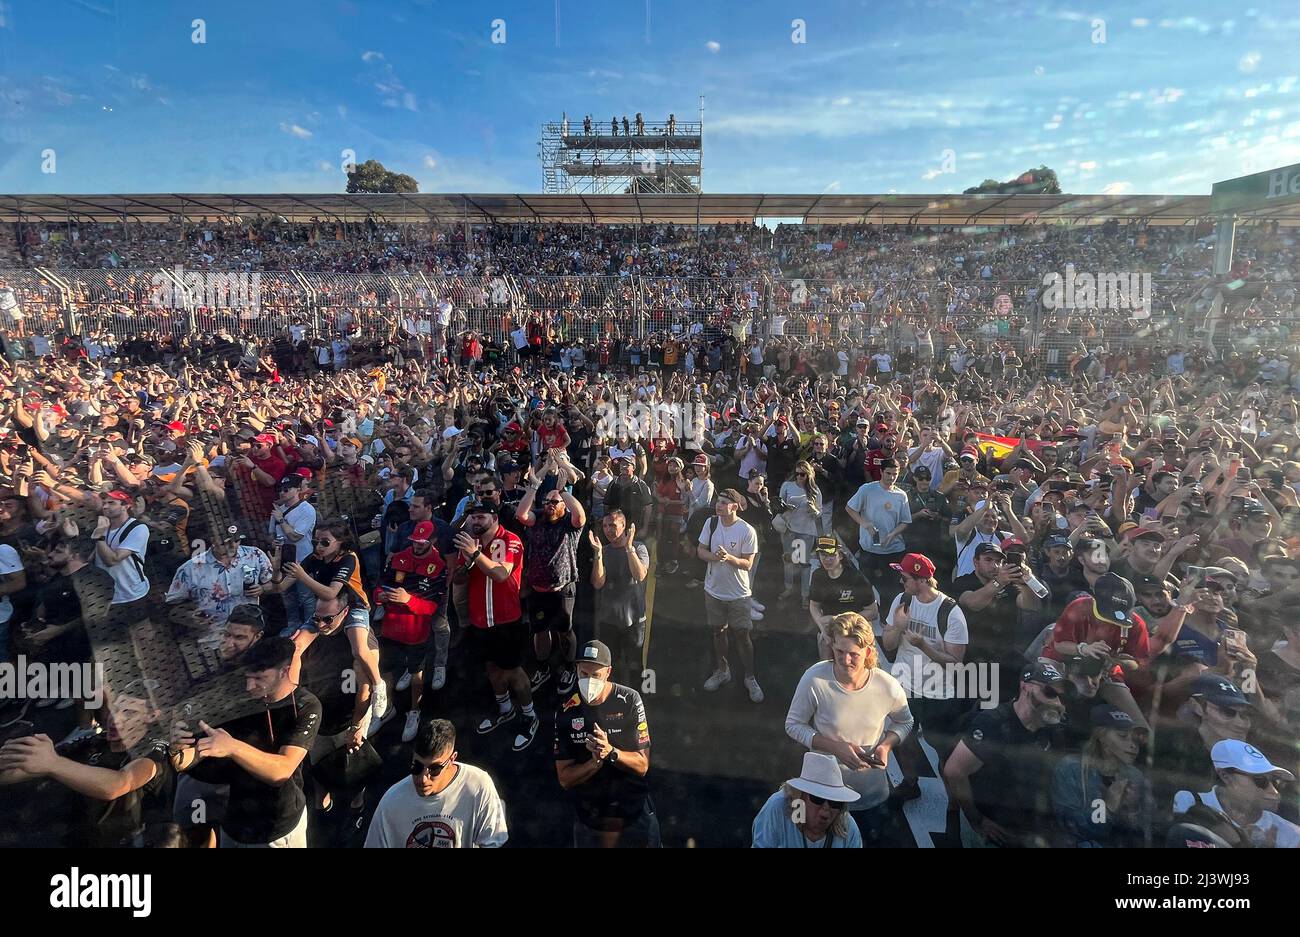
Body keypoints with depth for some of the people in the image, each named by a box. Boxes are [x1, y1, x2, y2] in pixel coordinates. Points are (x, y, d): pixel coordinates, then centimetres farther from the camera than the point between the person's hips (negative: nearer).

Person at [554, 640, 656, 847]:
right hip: (590, 816, 1)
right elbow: (565, 779, -8)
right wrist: (597, 761, -25)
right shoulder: (566, 712, -10)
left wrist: (610, 752, -28)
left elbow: (642, 765, -11)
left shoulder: (629, 700, -14)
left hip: (636, 814, -1)